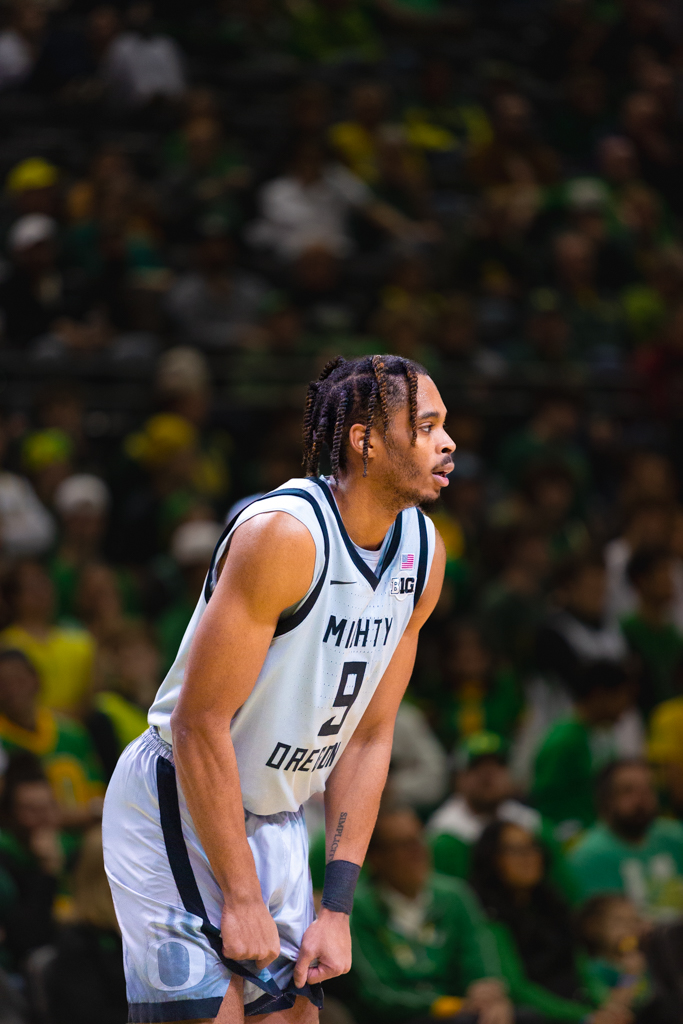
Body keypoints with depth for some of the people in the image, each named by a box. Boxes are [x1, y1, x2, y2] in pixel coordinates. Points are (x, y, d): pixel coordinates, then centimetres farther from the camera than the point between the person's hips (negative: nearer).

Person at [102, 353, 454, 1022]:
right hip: (177, 807, -7)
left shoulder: (424, 553, -2)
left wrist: (337, 908, -3)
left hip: (276, 817, 7)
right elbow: (200, 722, -24)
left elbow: (369, 736, 3)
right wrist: (241, 896, -21)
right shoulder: (285, 534, -25)